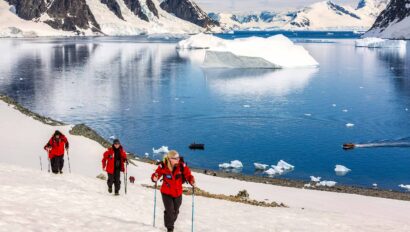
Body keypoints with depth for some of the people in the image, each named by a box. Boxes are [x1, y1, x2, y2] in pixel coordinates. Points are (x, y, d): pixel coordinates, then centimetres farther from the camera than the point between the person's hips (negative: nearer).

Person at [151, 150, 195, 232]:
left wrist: (192, 181, -33)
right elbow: (156, 174, -11)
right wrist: (155, 178, -33)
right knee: (169, 211, -9)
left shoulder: (182, 166, -16)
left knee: (175, 211, 19)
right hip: (166, 193, -2)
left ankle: (171, 223, 48)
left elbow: (188, 175, -13)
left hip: (178, 193, 3)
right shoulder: (163, 166, -19)